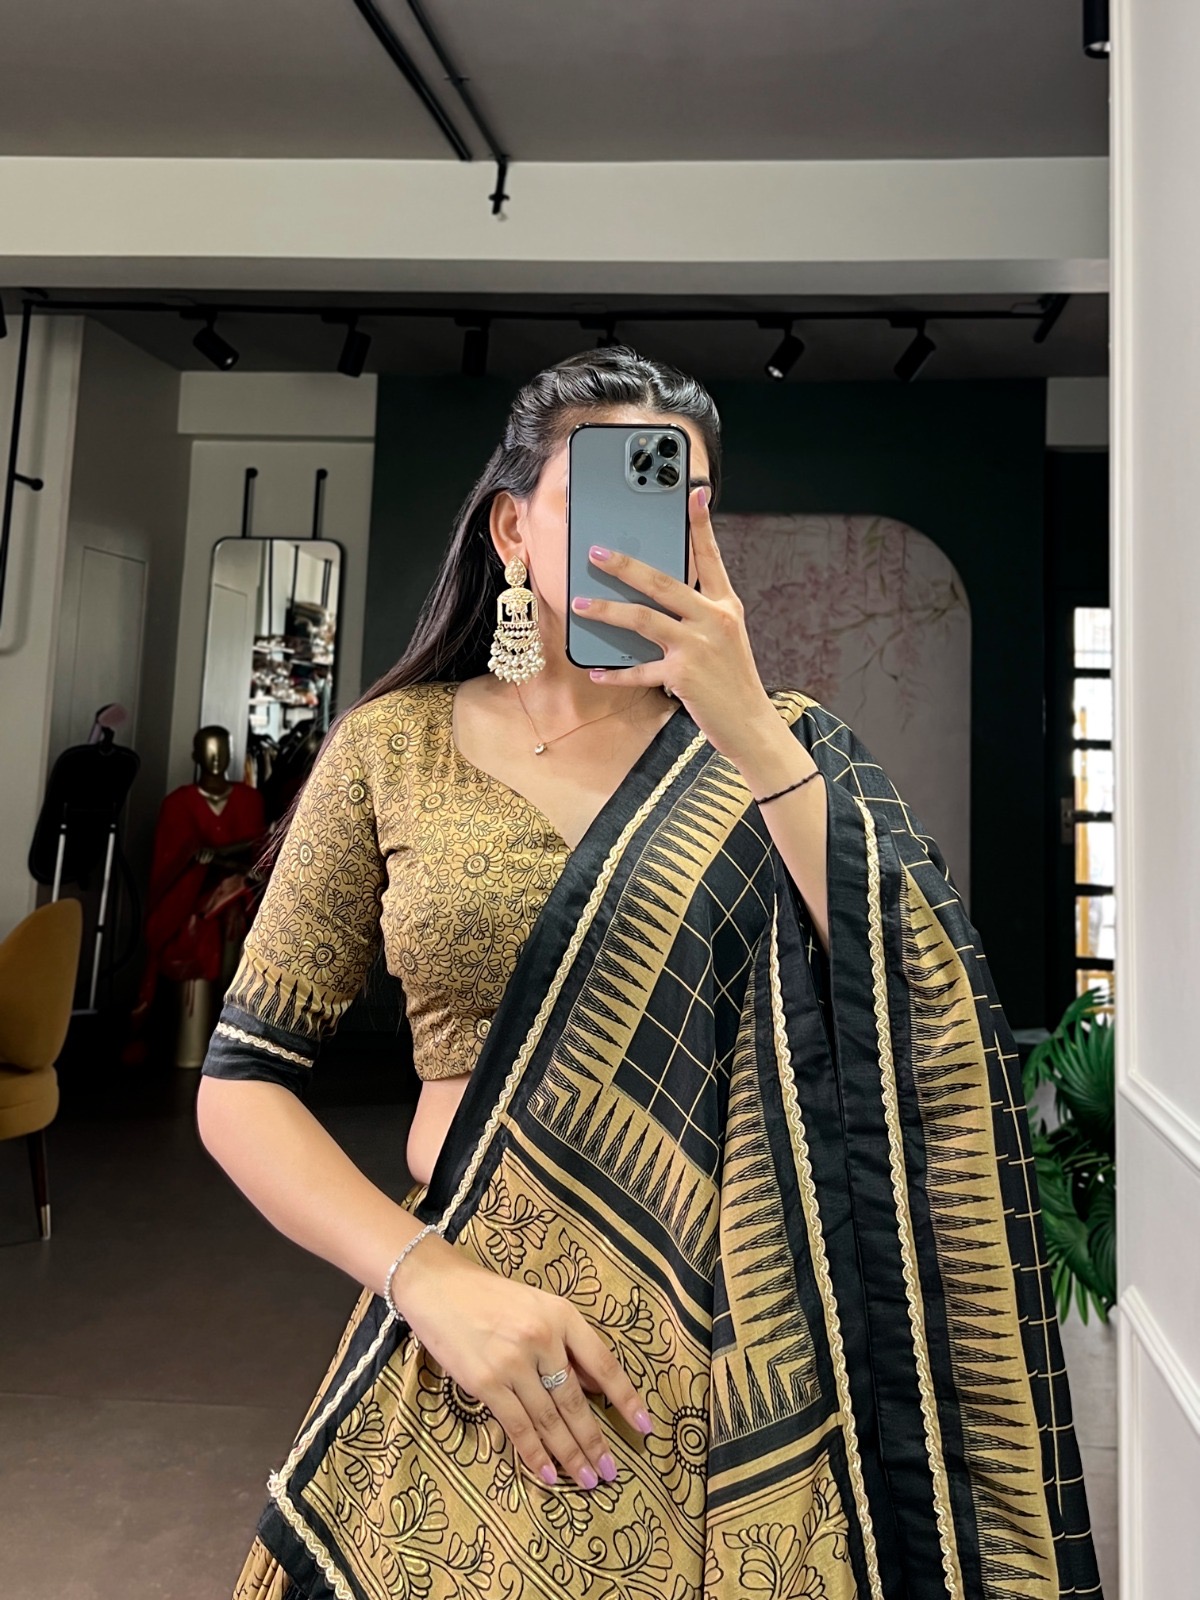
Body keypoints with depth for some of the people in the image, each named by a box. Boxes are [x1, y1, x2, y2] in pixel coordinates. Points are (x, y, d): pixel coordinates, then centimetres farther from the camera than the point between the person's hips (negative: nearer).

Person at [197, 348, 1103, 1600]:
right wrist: (428, 1280, -15)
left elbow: (926, 1018, -13)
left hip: (756, 1368, 1)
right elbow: (242, 1084, -1)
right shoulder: (392, 748, -1)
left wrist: (746, 727, -19)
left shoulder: (776, 744, 0)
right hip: (481, 1362, 0)